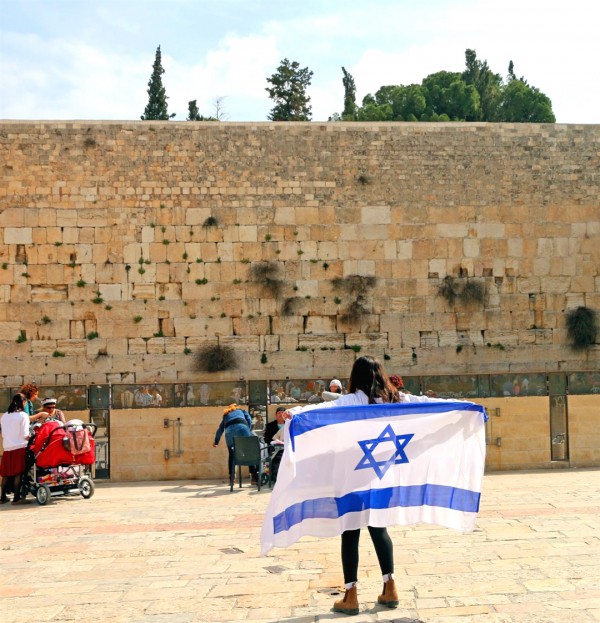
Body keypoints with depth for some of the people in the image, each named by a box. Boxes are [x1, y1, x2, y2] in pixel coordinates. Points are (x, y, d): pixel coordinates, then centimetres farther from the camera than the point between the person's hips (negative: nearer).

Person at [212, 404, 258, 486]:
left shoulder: (226, 415, 39)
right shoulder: (242, 410, 35)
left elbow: (220, 430, 39)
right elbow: (249, 420, 16)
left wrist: (216, 442, 50)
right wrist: (249, 432, 18)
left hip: (229, 431, 2)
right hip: (242, 427, -2)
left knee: (232, 454, 17)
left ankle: (231, 478, 14)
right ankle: (254, 477, -9)